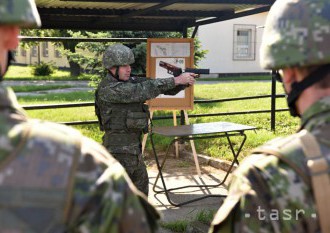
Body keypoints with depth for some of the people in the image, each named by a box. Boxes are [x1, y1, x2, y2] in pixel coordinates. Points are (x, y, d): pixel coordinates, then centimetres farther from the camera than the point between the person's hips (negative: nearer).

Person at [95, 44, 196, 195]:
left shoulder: (130, 82, 7)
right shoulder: (108, 89, -19)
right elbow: (144, 90, -26)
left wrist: (183, 83, -14)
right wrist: (176, 80, -24)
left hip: (133, 147, 9)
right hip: (119, 150, -9)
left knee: (141, 184, 21)